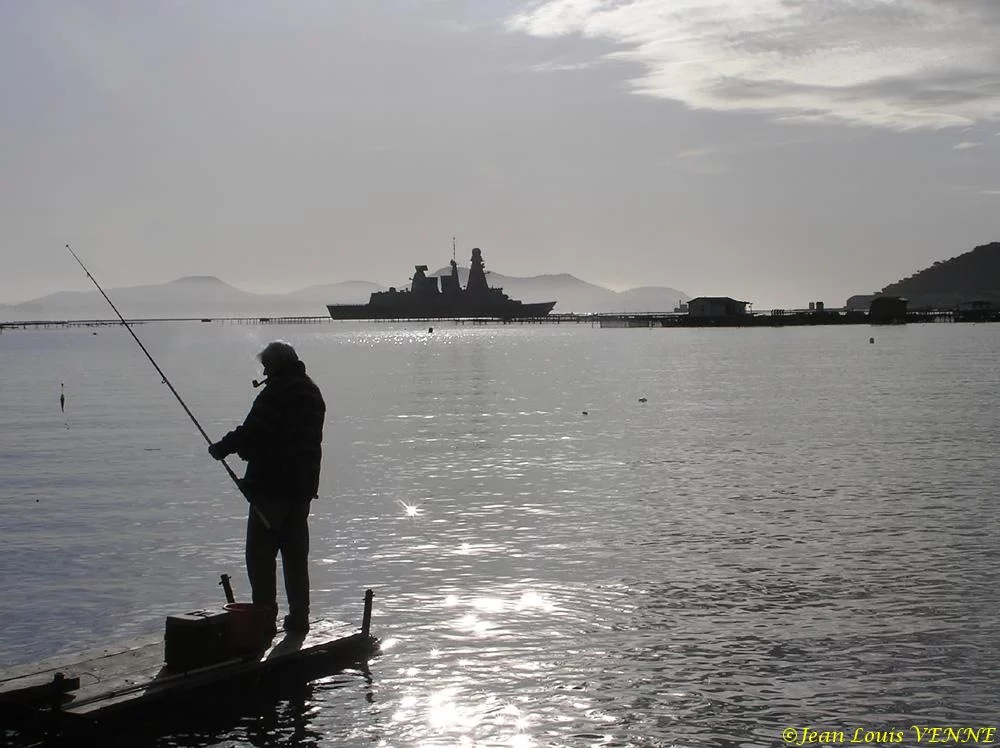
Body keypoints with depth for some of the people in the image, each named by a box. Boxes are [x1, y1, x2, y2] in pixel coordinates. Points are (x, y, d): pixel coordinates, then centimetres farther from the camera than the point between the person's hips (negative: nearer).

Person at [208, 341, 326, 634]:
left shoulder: (276, 394, -16)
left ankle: (265, 617, -2)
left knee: (261, 554, -1)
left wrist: (221, 448, -4)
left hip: (272, 487, -8)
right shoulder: (312, 392, 12)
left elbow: (252, 433, -20)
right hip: (303, 487, 9)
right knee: (295, 554, 13)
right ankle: (299, 616, 16)